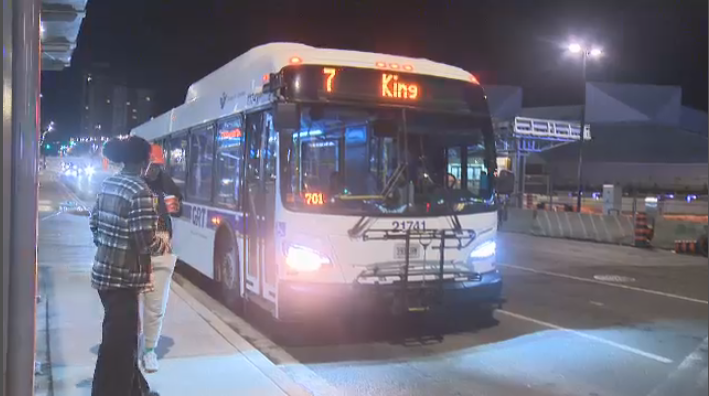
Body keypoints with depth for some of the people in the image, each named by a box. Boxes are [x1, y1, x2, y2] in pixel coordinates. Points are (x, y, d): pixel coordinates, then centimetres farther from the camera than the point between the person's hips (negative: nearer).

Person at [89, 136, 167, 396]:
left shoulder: (108, 184, 8)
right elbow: (146, 241, -22)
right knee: (119, 341, 1)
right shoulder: (140, 191, -19)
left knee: (125, 334, 21)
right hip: (124, 277, -9)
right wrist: (165, 246, -2)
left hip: (105, 271, 9)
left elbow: (94, 222, 16)